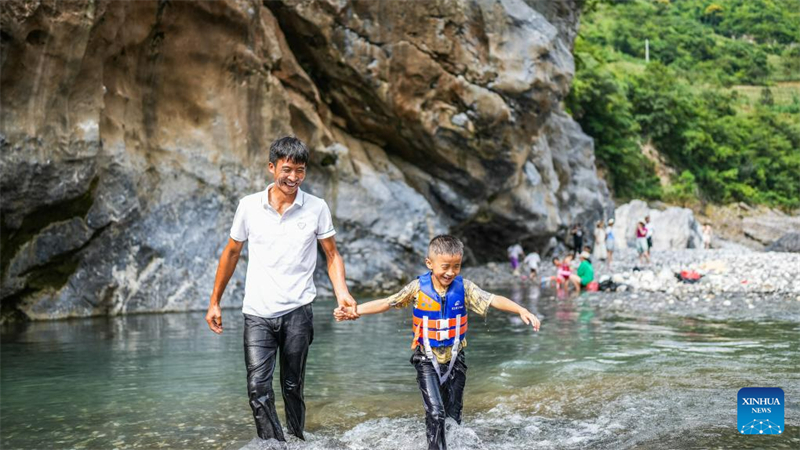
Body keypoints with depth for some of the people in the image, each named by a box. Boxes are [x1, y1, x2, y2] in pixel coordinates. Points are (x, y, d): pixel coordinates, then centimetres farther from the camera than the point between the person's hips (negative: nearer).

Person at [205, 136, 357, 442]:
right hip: (257, 314, 1)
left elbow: (332, 255, 6)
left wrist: (341, 292, -11)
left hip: (297, 312, -1)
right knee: (258, 388, -10)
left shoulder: (316, 208, -1)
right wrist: (214, 302, 13)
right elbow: (231, 253, 12)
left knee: (292, 387, 7)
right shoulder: (249, 206, 1)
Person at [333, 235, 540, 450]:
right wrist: (355, 310, -18)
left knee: (453, 414, 12)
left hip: (455, 359, 2)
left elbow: (493, 300, -17)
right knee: (435, 412, -12)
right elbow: (386, 303, -9)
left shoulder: (464, 287, -10)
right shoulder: (418, 288, -12)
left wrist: (522, 311, -30)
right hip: (427, 360, -2)